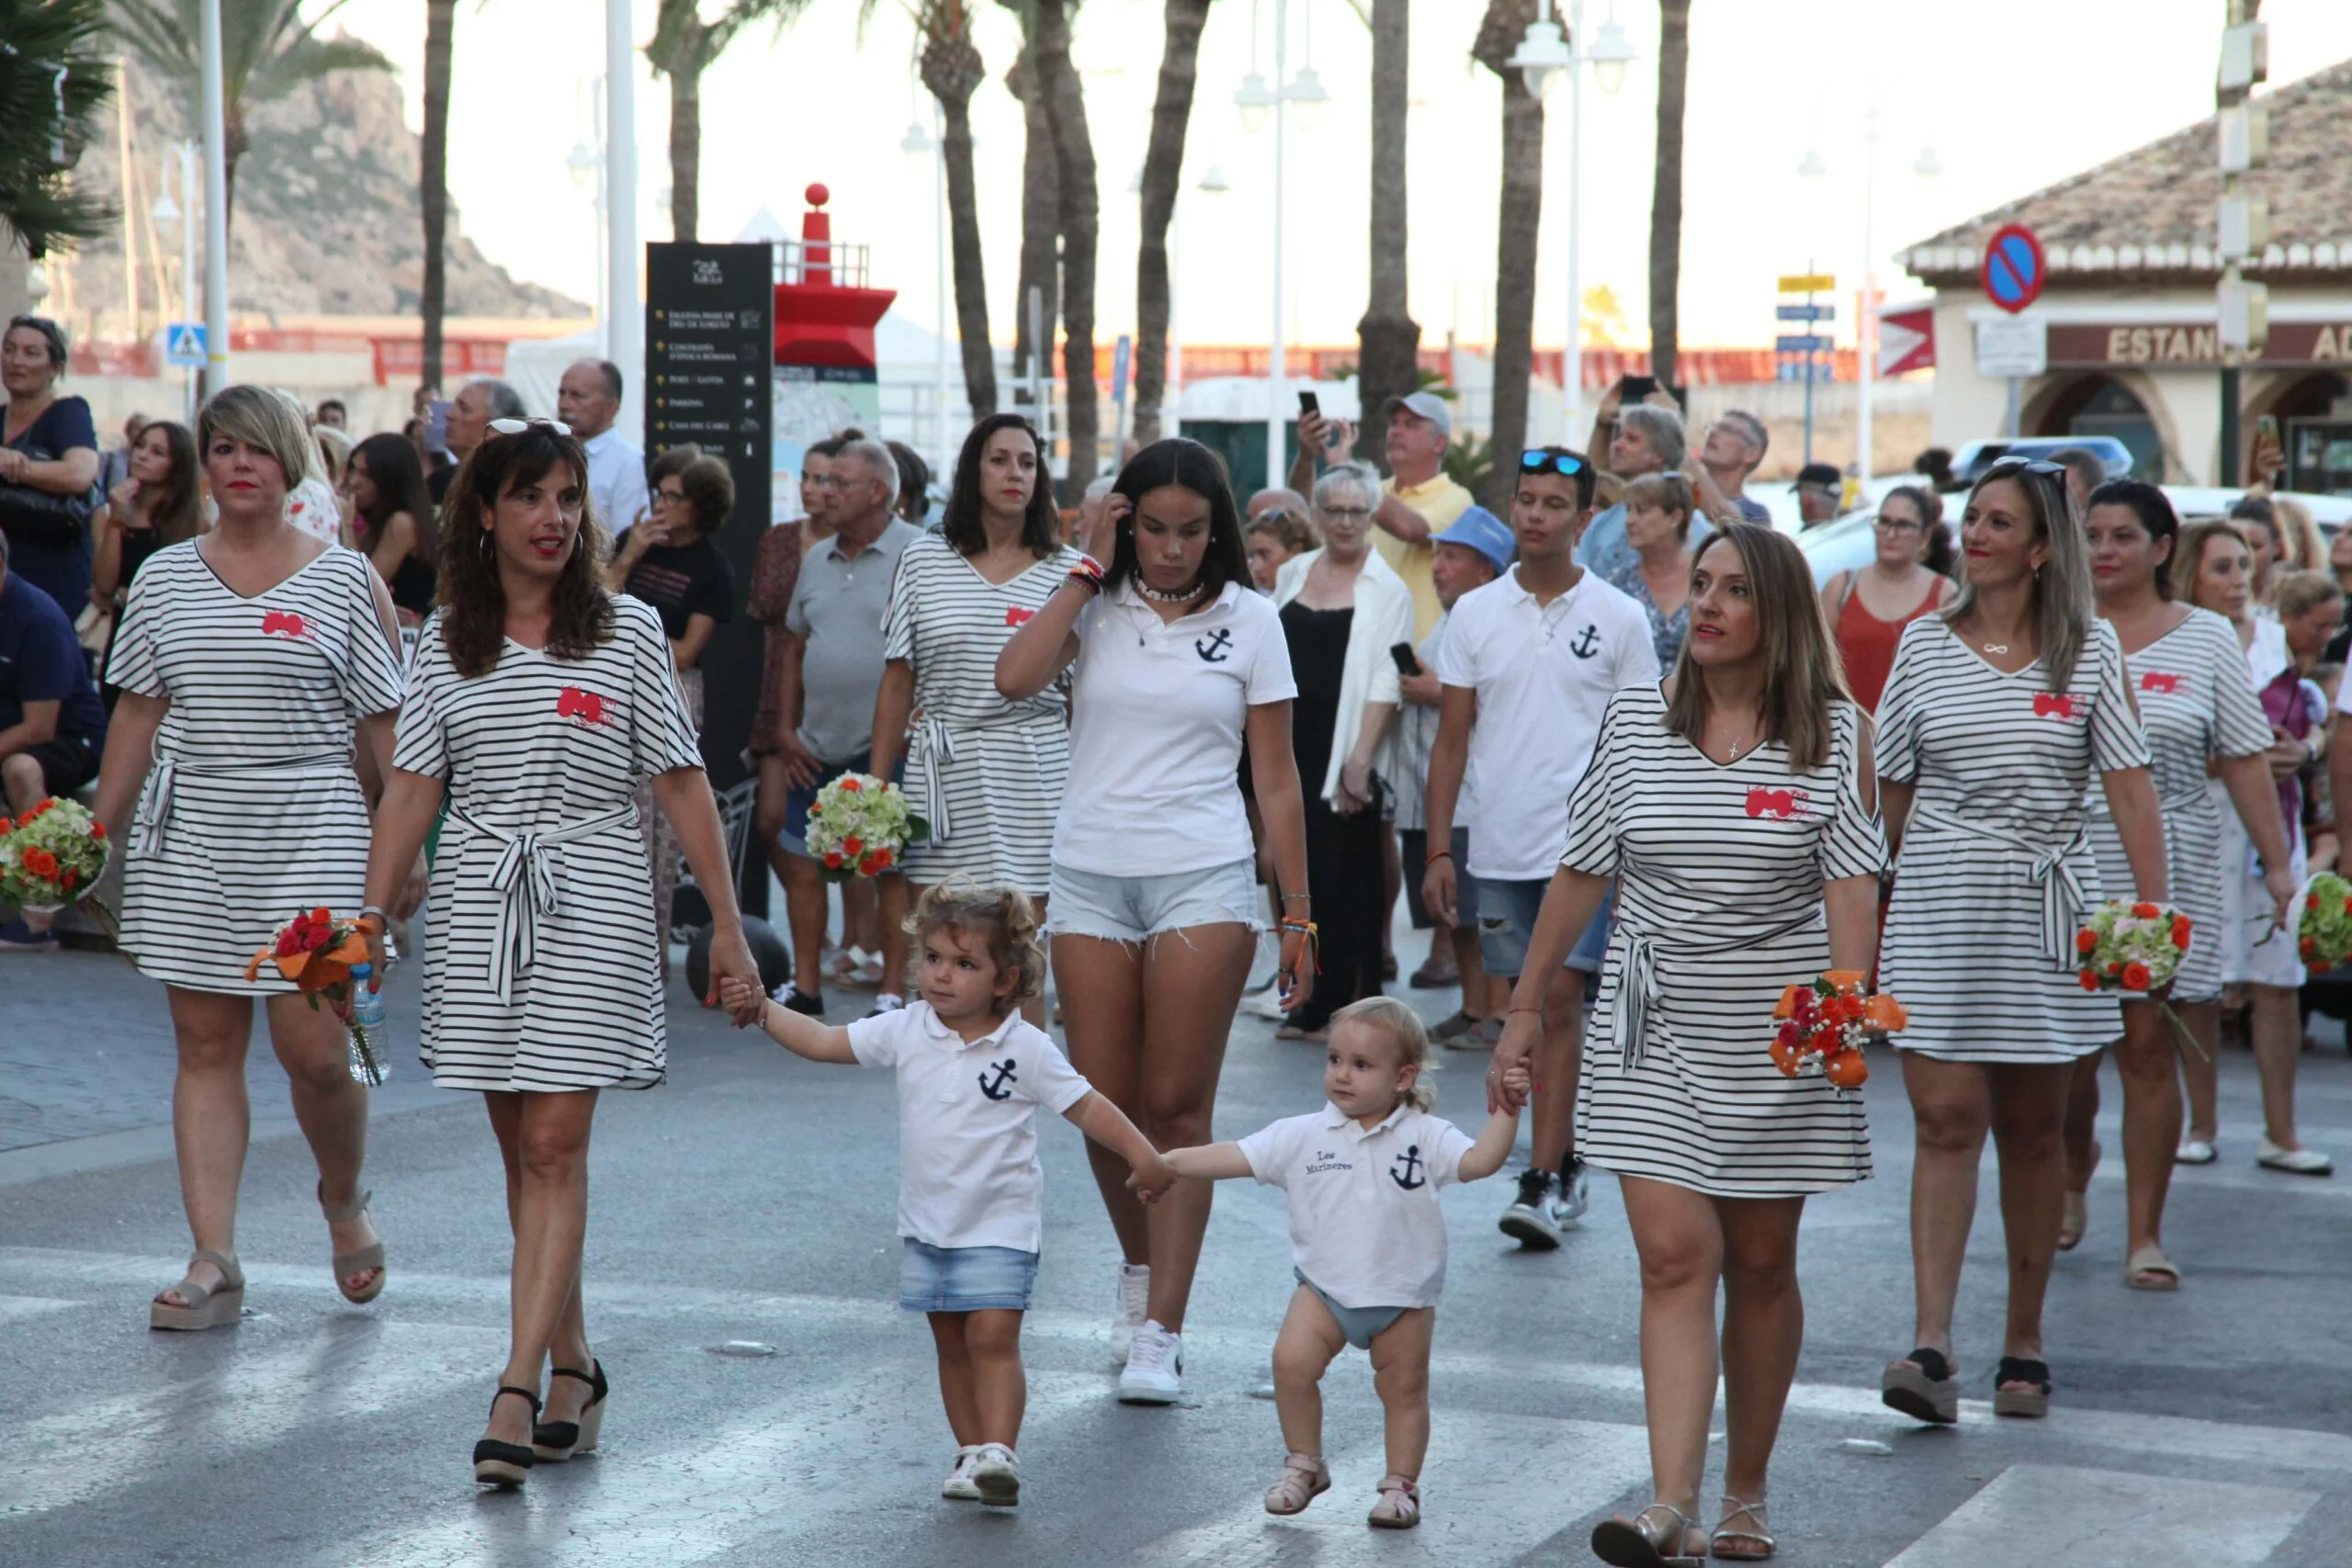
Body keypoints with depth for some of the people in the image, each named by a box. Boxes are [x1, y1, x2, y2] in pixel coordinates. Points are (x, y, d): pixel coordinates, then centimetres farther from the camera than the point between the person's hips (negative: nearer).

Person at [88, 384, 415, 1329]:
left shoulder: (345, 580, 2)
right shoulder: (165, 576, 10)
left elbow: (384, 727, 2)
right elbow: (137, 713, 12)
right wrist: (98, 833, 7)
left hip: (309, 826, -3)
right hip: (188, 833, 3)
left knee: (313, 1047, -7)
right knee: (205, 1045, 2)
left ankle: (343, 1203, 22)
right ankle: (213, 1264, 4)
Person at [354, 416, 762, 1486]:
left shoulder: (628, 632, 1)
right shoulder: (446, 643, 8)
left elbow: (682, 785, 1)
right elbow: (411, 788, 7)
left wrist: (726, 926, -2)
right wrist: (369, 919, -2)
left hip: (592, 904, -3)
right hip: (478, 905, 3)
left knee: (554, 1146, -10)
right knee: (521, 1148, 7)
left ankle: (519, 1392, -14)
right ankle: (574, 1370, 19)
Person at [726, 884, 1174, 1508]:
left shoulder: (1026, 1048, -9)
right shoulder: (906, 1030, -1)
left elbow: (1085, 1106, -4)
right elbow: (824, 1042, 3)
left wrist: (1143, 1156, -11)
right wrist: (763, 1008, -7)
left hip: (998, 1225, -4)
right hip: (927, 1223, 4)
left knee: (993, 1335, -14)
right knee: (951, 1344, 9)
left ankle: (999, 1451, -17)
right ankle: (971, 1453, 17)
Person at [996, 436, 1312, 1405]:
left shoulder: (1248, 620, 4)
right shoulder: (1096, 608, 5)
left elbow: (1277, 777, 5)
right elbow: (1014, 679, -14)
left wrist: (1298, 915, 2)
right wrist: (1087, 571, -7)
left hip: (1203, 881, -2)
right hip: (1091, 879, 2)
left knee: (1177, 1108, -4)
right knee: (1104, 1107, 5)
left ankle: (1161, 1333, -3)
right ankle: (1140, 1264, 32)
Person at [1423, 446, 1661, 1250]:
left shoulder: (1618, 618, 1)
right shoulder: (1475, 613, 6)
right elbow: (1452, 739, 8)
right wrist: (1438, 849, 3)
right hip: (1497, 849, 3)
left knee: (1559, 1002, -11)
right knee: (1528, 1010, 9)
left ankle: (1543, 1182, -11)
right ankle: (1566, 1162, 20)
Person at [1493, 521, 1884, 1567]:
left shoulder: (1834, 732, -3)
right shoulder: (1635, 721, 2)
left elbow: (1851, 887, -10)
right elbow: (1580, 873, 8)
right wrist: (1526, 1009, 10)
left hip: (1775, 1038, -1)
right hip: (1655, 1029, 1)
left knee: (1759, 1266, 9)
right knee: (1674, 1256, -10)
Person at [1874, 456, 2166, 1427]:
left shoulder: (2089, 649, 1)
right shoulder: (1925, 644, 5)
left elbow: (2129, 784, -4)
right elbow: (1889, 789, 11)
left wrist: (2153, 906, -14)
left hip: (2045, 910, 0)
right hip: (1937, 902, 0)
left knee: (2032, 1128, 7)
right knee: (1945, 1119, -9)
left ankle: (2024, 1345, 17)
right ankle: (1931, 1347, -14)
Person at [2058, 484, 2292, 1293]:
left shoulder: (2205, 639, 4)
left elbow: (2245, 760, 4)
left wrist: (2278, 864, -1)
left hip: (2168, 872, -1)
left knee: (2148, 1045, -3)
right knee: (2067, 1045, 2)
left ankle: (2144, 1234, 5)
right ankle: (2073, 1173, 34)